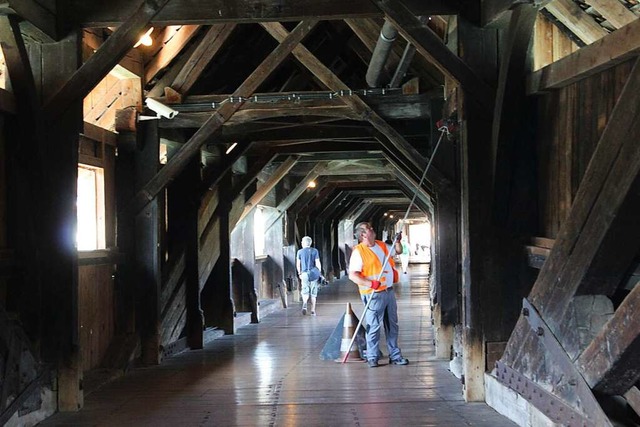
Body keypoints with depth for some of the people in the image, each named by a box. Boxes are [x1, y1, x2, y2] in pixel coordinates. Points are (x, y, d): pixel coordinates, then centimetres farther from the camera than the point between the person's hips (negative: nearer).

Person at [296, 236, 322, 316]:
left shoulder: (300, 252, 2)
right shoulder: (315, 251, 0)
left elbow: (298, 264, 4)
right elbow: (318, 263, -4)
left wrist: (299, 273, 17)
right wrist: (319, 272, 10)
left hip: (305, 274, 0)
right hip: (314, 274, 0)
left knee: (305, 292, 5)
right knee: (313, 293, 10)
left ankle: (304, 303, -24)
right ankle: (313, 310, 9)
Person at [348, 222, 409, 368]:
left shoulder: (381, 245, 11)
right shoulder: (358, 251, -12)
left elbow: (398, 251, 28)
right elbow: (352, 275, -18)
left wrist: (397, 241, 7)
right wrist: (370, 283, -28)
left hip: (389, 291, 8)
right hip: (374, 294, -7)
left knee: (392, 325, 12)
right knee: (374, 326, -4)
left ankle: (395, 356, 21)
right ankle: (372, 358, 8)